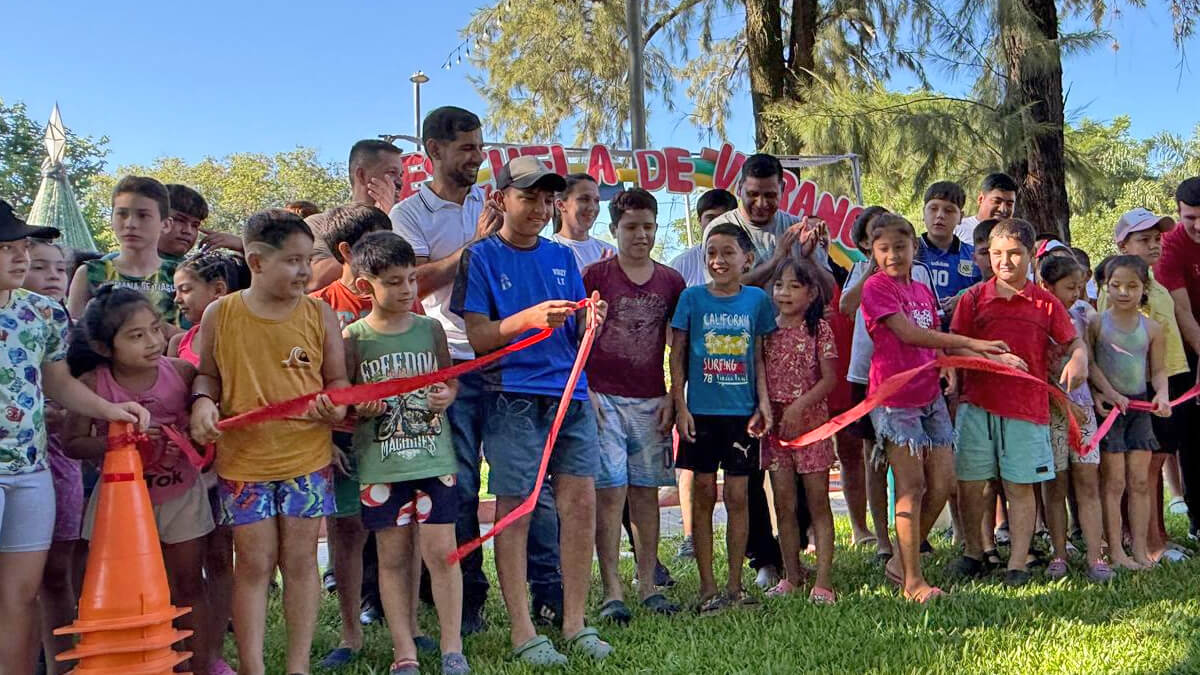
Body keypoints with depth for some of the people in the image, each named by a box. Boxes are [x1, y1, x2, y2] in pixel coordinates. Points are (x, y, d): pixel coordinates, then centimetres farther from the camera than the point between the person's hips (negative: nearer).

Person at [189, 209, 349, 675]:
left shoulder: (320, 314, -1)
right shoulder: (220, 314, -2)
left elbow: (337, 379, 4)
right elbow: (207, 374, 9)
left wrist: (336, 405, -17)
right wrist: (202, 402, -11)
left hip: (307, 457, 1)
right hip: (243, 459, -1)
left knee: (300, 560, 7)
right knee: (254, 563, 4)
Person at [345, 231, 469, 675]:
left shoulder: (430, 328, 5)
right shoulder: (353, 337, -2)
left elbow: (450, 380, 17)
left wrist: (446, 397, -5)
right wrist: (359, 409, -17)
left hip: (434, 458, 1)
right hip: (380, 464, -1)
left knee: (440, 551, 0)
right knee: (393, 557, 6)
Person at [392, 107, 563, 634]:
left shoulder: (491, 204, 15)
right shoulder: (410, 213, 4)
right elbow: (416, 282, -10)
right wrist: (476, 243, -12)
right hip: (452, 366, -3)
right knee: (459, 488, 3)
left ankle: (549, 591, 6)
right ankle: (467, 601, 14)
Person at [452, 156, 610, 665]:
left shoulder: (562, 257, 15)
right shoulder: (481, 257, 1)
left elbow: (575, 333, 15)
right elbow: (478, 337, -6)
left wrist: (590, 319, -8)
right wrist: (529, 318, -21)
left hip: (570, 394, 5)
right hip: (512, 397, -5)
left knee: (581, 503, 2)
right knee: (515, 510, -1)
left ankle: (575, 624, 13)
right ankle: (522, 634, 8)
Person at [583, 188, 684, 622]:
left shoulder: (671, 282, 9)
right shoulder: (594, 276, 0)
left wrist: (672, 398, 5)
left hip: (651, 401, 3)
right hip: (603, 398, -3)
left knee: (646, 491, 7)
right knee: (609, 492, -5)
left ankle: (648, 586, 15)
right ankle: (612, 591, 0)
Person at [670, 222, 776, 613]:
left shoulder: (757, 300, 4)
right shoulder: (692, 298, 1)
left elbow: (759, 358, 9)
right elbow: (677, 357, 3)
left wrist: (763, 404, 1)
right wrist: (680, 407, -4)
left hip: (742, 412, 1)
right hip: (701, 411, -1)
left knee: (738, 496, 5)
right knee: (703, 494, 4)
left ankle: (735, 586, 16)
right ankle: (707, 588, 12)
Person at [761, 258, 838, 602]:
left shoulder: (819, 329, -3)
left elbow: (830, 379, -7)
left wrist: (799, 406, -18)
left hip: (810, 421, -3)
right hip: (774, 424, 4)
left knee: (818, 502, 1)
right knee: (784, 505, 8)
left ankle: (823, 580, 3)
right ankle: (792, 576, 18)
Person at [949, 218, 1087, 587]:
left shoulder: (1046, 302, 7)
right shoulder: (974, 297, 6)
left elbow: (1074, 340, 10)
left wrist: (1078, 359, -13)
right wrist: (995, 358, -14)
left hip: (1027, 406, 0)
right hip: (977, 404, 1)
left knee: (1020, 486, 3)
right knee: (969, 482, 6)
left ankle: (1018, 563, 11)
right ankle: (973, 550, 26)